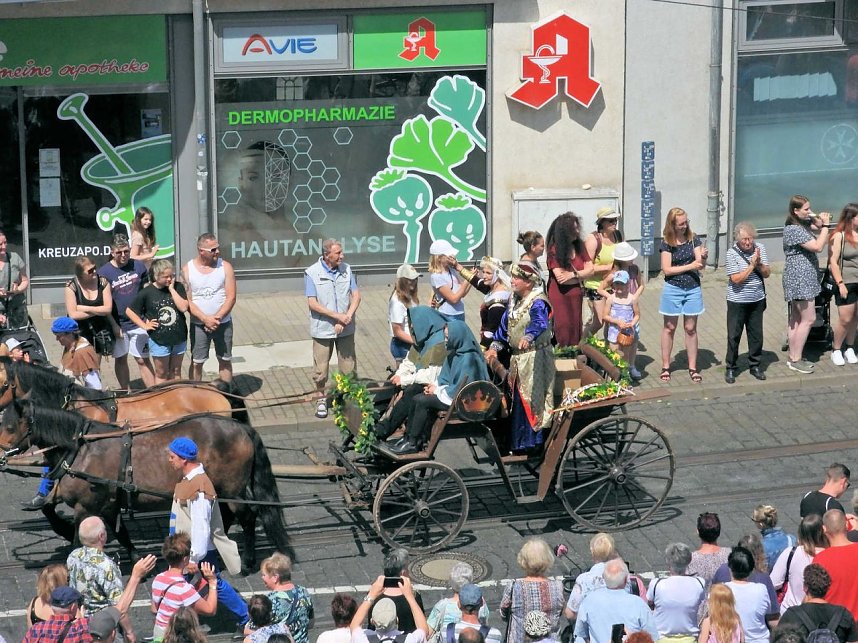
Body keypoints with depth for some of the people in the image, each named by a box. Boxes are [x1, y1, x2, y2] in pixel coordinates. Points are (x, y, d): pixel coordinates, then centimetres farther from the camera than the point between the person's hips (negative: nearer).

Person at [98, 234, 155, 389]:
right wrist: (113, 325, -11)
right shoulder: (104, 273, -8)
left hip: (138, 323, 1)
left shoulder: (138, 266, 0)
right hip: (118, 324, -1)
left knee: (143, 360, 2)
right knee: (121, 359, 12)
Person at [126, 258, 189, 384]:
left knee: (175, 372, 14)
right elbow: (129, 311, -1)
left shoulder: (178, 287, -4)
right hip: (158, 339, -2)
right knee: (161, 374, 8)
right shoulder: (147, 293, -8)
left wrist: (172, 289, -15)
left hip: (178, 338, 2)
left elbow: (183, 307, -15)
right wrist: (144, 326, -6)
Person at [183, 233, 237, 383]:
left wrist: (217, 318, -19)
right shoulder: (188, 269, -5)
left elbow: (231, 297, -8)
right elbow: (187, 301, -7)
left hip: (223, 323, 1)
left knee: (225, 360, 9)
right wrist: (205, 319, -19)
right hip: (198, 324, -1)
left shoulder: (225, 267, -4)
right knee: (196, 362, 5)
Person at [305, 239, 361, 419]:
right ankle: (321, 399, 22)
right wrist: (337, 316, -18)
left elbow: (356, 296, 1)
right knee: (321, 367, 5)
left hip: (345, 329, 3)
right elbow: (312, 303, -13)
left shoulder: (346, 269, 2)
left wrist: (347, 318, -14)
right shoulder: (312, 273, -9)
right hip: (323, 328, -3)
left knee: (349, 365, 6)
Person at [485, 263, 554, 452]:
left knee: (532, 398, -11)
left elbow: (539, 322, -34)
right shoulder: (513, 301, 11)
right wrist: (495, 347, 8)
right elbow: (504, 326, 18)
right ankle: (518, 442, 22)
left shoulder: (537, 303, -15)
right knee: (516, 400, 13)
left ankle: (535, 440, -7)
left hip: (535, 357, -9)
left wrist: (528, 337, -52)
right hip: (516, 357, 9)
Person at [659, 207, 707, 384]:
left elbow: (701, 265, -4)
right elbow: (667, 269, -12)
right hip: (673, 289, -2)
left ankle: (692, 368, 14)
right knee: (669, 328, 8)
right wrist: (690, 266, -16)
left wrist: (703, 257, -27)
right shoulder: (667, 243, -7)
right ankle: (665, 367, 17)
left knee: (691, 329, 7)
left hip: (693, 289, 2)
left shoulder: (693, 239, -1)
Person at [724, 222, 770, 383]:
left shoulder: (760, 248, -1)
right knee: (734, 335, 3)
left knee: (756, 334, 11)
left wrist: (759, 263, -17)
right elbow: (736, 279, -17)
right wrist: (752, 265, -17)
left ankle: (754, 365, 25)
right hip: (737, 301, -4)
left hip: (757, 299, 4)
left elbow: (767, 274, 1)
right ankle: (730, 368, 13)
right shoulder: (732, 253, -13)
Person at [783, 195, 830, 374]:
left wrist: (820, 221, -1)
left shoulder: (804, 224, 9)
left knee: (796, 319, 13)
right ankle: (795, 360, -3)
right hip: (800, 278, -10)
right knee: (808, 318, -7)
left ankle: (793, 357, 19)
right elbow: (817, 246, -24)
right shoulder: (794, 229, -20)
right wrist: (825, 225, -15)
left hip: (801, 278, 10)